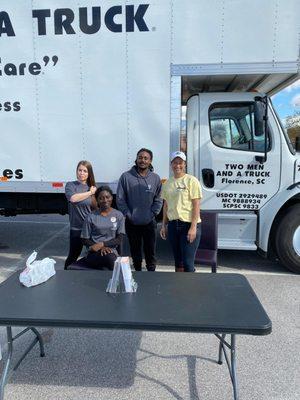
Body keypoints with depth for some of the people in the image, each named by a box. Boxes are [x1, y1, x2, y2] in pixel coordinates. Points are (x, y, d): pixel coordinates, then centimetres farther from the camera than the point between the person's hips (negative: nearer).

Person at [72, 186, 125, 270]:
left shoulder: (119, 215, 6)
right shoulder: (91, 217, 3)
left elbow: (120, 239, 1)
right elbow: (85, 240, 4)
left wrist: (101, 244, -14)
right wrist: (101, 248, -13)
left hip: (111, 250, 2)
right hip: (95, 252, -2)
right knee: (110, 258, -35)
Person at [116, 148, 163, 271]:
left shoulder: (155, 178, 1)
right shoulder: (126, 176, -4)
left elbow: (158, 200, 4)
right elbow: (120, 199, -3)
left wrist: (152, 214, -7)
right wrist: (128, 214, -7)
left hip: (149, 223, 0)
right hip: (132, 224, 0)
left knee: (150, 252, 8)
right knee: (135, 252, 16)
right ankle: (137, 271, 33)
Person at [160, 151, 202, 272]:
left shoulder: (191, 181, -7)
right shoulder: (168, 183, 11)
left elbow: (196, 206, -11)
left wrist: (193, 227, -16)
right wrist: (164, 225, 12)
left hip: (189, 225, -6)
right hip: (173, 225, 6)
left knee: (188, 263, -4)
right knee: (178, 261, 15)